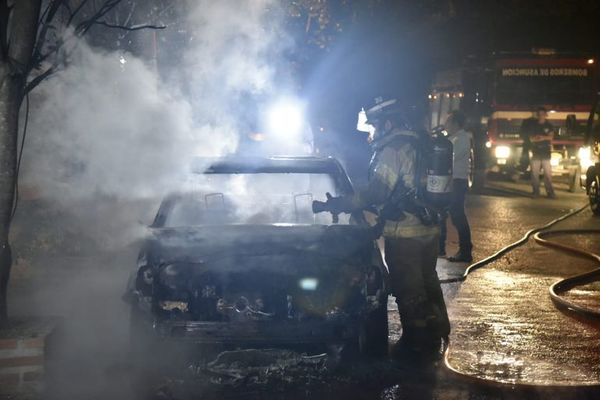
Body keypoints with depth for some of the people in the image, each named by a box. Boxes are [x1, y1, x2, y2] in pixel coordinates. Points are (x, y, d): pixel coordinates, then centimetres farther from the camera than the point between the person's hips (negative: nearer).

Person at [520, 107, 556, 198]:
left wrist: (543, 137, -21)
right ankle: (536, 192, 0)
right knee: (535, 173, -4)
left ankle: (550, 192, -5)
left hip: (546, 152, -1)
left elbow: (551, 137, -2)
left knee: (548, 173, -5)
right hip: (535, 152, 1)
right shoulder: (533, 125, 11)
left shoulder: (549, 126, 9)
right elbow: (531, 138, 5)